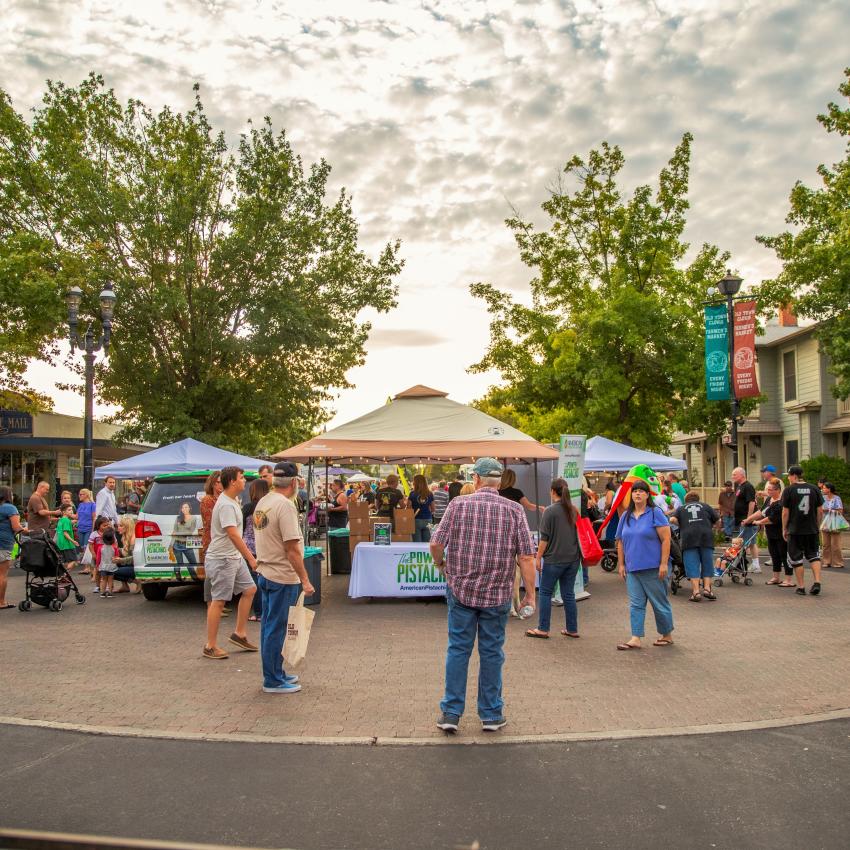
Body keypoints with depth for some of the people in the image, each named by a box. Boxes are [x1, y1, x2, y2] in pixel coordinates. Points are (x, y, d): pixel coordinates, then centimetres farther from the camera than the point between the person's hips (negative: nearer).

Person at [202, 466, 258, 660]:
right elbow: (233, 535, -28)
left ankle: (239, 634, 21)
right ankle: (210, 646, 6)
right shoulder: (226, 505, -21)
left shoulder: (232, 501, 11)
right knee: (218, 601, -3)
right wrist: (251, 559, -26)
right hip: (221, 559, -10)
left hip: (234, 557, 10)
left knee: (249, 589, 13)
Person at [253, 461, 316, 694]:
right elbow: (292, 548, -22)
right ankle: (273, 681, 9)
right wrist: (305, 580, -18)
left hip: (264, 573, 9)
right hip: (282, 577, -9)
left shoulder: (262, 502, 8)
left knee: (270, 627, 16)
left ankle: (276, 673, 28)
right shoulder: (285, 505, -19)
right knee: (275, 629, 0)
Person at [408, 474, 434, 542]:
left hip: (416, 520, -2)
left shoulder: (413, 494, -7)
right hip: (427, 520, 2)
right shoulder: (430, 494, 0)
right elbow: (433, 509, 7)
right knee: (427, 542, 7)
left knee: (417, 542, 1)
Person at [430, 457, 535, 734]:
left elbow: (436, 544, -8)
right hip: (497, 594, 0)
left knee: (458, 649, 10)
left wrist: (441, 563, 13)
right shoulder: (513, 510, -4)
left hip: (460, 589, 0)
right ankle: (491, 714, 20)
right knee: (491, 653, 11)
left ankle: (451, 712, 13)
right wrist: (530, 593, 1)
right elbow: (526, 557, -8)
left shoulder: (458, 505, -5)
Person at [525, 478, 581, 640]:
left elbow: (544, 538, -12)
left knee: (545, 593, 5)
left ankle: (543, 629, 7)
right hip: (573, 558, 6)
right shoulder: (574, 510, 7)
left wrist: (538, 557, -5)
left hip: (554, 559, -6)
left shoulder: (550, 511, -11)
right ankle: (572, 629, 14)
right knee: (569, 594, 11)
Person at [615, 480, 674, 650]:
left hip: (653, 568, -5)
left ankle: (667, 635, 21)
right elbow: (620, 542, 15)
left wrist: (664, 564, -15)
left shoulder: (655, 513, -6)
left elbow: (666, 539, -10)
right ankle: (635, 639, 5)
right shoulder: (626, 516, 10)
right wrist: (621, 564, 11)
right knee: (635, 604, 3)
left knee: (660, 603, 6)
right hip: (632, 569, 5)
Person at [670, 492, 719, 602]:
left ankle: (696, 592, -9)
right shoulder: (705, 506, 23)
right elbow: (718, 520, 18)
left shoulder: (681, 508, 21)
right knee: (707, 564, 11)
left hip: (689, 537, -1)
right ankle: (707, 588, 4)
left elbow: (672, 519, 4)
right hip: (706, 536, 1)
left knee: (692, 565, -2)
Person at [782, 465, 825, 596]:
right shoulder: (814, 489, 2)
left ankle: (801, 586, 9)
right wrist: (817, 526, 16)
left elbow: (785, 512, -7)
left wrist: (784, 529, 4)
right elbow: (820, 511, 4)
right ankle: (817, 582, -1)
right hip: (812, 530, 3)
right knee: (814, 556, 14)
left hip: (795, 530, -3)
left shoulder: (788, 490, -8)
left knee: (796, 558, 7)